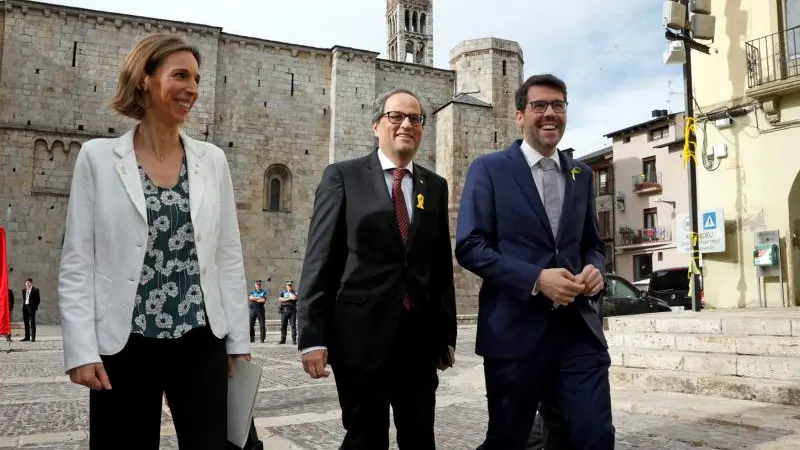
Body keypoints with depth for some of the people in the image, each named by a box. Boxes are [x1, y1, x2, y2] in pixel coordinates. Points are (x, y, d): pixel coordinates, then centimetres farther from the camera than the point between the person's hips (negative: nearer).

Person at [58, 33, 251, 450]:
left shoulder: (212, 160, 6)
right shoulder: (98, 157, 0)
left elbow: (229, 257, 7)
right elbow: (77, 263, -1)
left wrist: (238, 340, 5)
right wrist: (81, 349, -8)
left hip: (201, 342, 2)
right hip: (124, 344, -2)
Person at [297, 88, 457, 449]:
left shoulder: (435, 186, 11)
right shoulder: (343, 176, 0)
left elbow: (442, 265, 11)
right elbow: (320, 259, -5)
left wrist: (446, 333, 10)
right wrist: (313, 336, -10)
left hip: (420, 336, 4)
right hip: (362, 333, -3)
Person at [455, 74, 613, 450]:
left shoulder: (581, 175, 14)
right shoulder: (489, 169, -1)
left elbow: (592, 244, 20)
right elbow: (469, 247, -8)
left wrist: (595, 269, -5)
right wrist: (536, 279, -18)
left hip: (578, 327, 4)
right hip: (516, 330, -3)